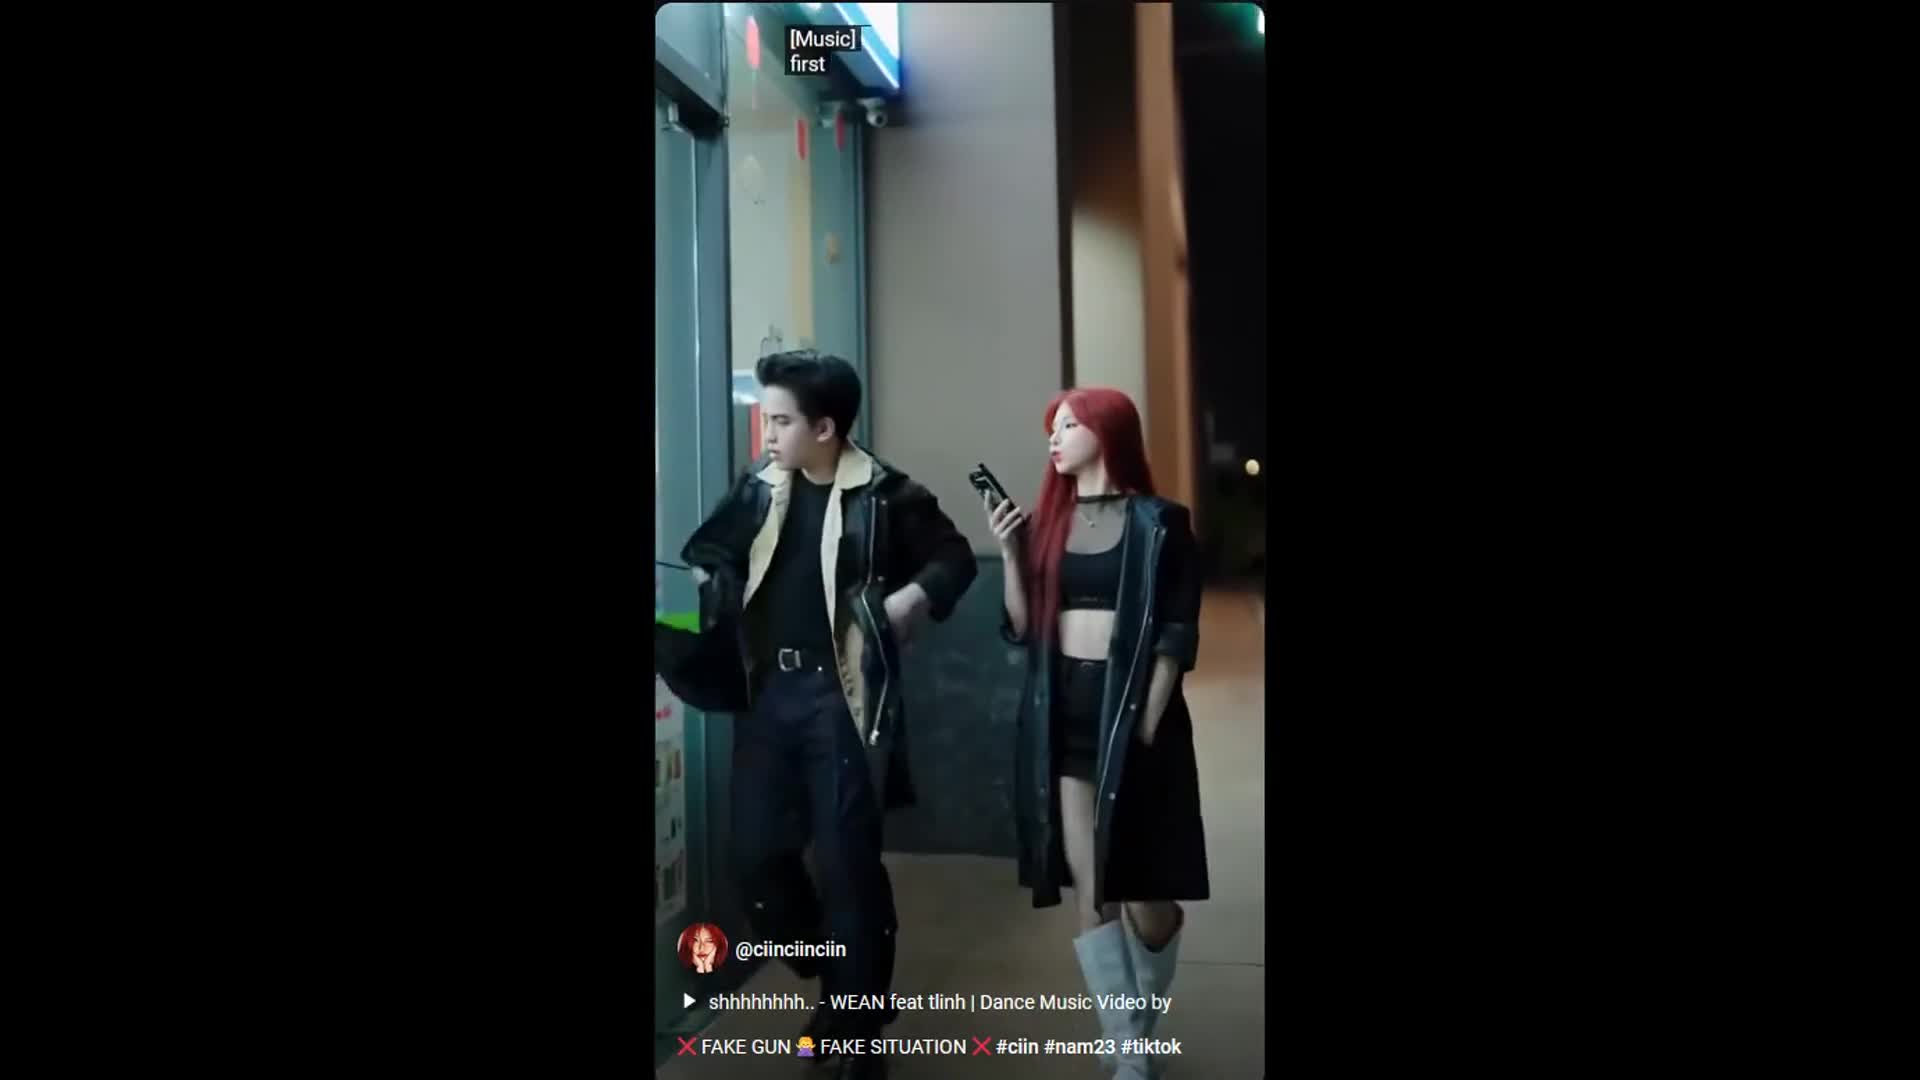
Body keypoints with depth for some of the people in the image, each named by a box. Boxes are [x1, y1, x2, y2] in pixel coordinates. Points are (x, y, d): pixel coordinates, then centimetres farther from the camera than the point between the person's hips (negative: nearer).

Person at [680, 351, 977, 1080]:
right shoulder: (759, 487, 6)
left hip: (842, 696, -5)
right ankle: (836, 979, 33)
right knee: (756, 856, 7)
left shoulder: (884, 495, -7)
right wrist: (695, 584, -1)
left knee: (848, 864, 0)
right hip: (769, 692, 5)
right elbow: (710, 557, 18)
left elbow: (955, 560, 2)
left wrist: (906, 604, -12)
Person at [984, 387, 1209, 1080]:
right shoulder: (1046, 522, 10)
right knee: (1090, 895, 1)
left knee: (1145, 893, 1)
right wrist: (1009, 552, -5)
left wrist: (1147, 726, -12)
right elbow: (1022, 628, 7)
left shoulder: (1158, 522, -2)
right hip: (1061, 713, 4)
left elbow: (1176, 634, -5)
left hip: (1131, 710, -3)